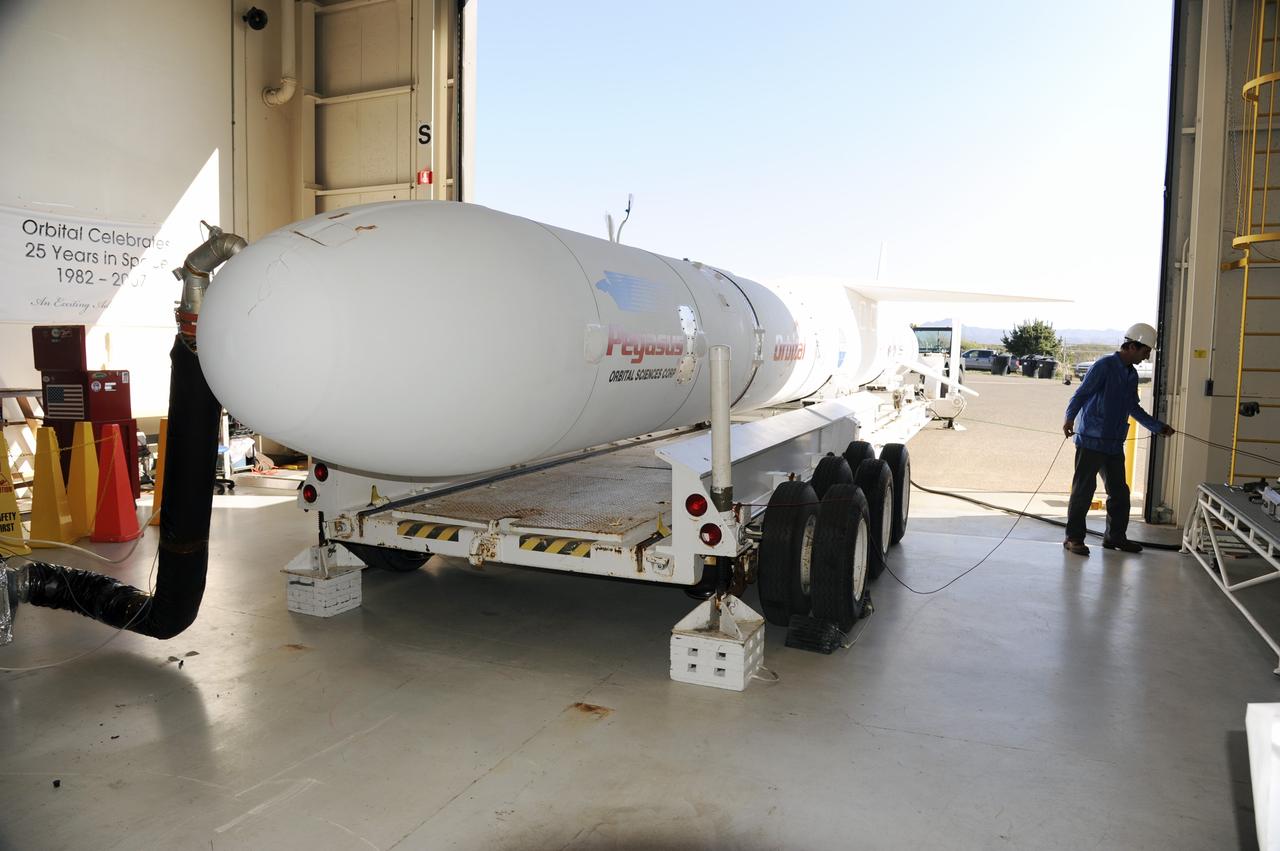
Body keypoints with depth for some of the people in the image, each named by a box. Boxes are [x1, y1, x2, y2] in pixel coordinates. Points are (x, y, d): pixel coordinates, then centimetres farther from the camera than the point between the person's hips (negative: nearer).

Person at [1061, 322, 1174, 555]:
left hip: (1115, 444, 8)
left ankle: (1116, 536, 25)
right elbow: (1081, 393, -19)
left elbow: (1134, 408, 28)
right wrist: (1069, 418, -33)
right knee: (1083, 491, -3)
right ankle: (1073, 538, 4)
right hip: (1091, 441, -8)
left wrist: (1159, 427, 28)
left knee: (1119, 492, 12)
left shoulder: (1132, 374, 17)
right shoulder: (1104, 366, -10)